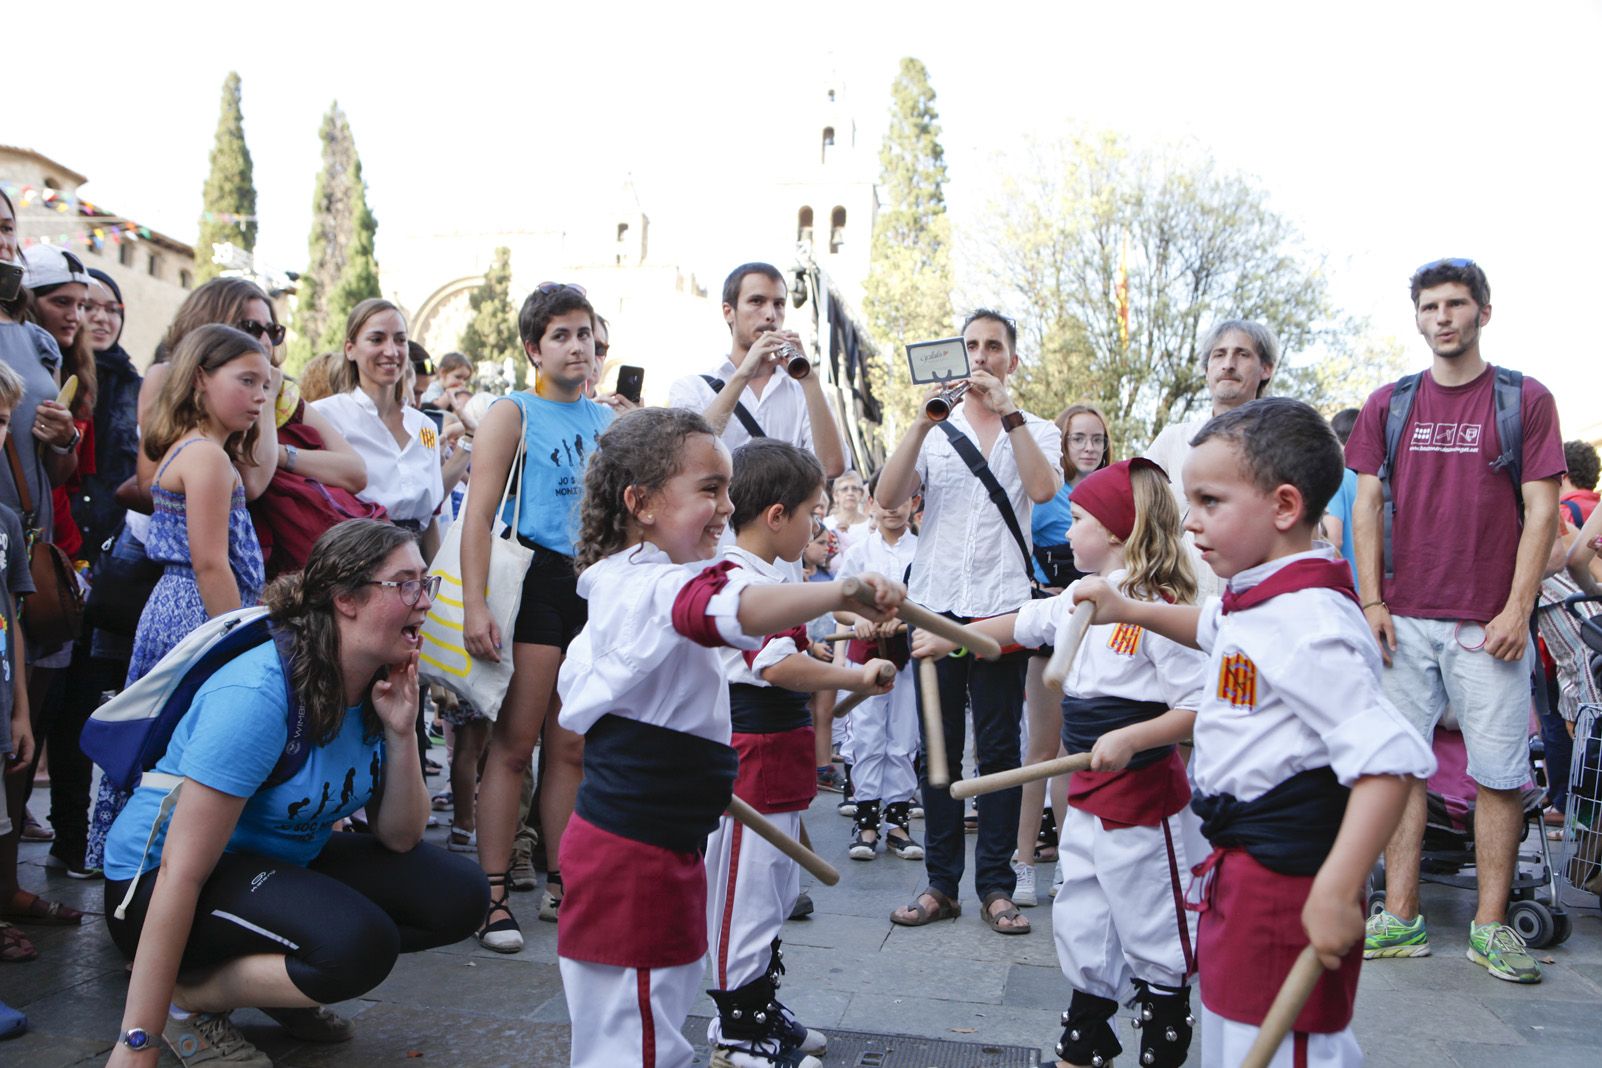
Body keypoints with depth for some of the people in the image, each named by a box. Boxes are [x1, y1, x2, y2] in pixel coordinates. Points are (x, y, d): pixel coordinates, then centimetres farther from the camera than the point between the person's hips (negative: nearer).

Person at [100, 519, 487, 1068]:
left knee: (458, 896, -5)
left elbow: (399, 838, -2)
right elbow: (181, 872, -28)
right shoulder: (257, 696, -28)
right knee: (358, 943, -32)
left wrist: (400, 732, -18)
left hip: (287, 861, 8)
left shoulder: (380, 687, -5)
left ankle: (273, 979, 8)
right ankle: (186, 995, -7)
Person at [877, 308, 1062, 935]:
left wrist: (1007, 412, -14)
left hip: (1001, 606, -1)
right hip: (935, 602, 2)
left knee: (1000, 748, 3)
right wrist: (921, 421, -13)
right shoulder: (936, 432, 11)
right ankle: (941, 883, 15)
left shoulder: (1035, 432, 9)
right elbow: (888, 498, -5)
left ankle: (996, 885, 12)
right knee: (938, 747, 6)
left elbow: (1044, 488, -13)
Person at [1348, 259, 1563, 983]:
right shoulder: (1388, 404, 10)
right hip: (1403, 619, 2)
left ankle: (1490, 925, 13)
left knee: (1499, 773, 2)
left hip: (1488, 623, -2)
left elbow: (1541, 510, -1)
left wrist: (1517, 610, -9)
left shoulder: (1526, 400, 3)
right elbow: (1366, 504, 8)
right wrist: (1371, 602, 0)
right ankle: (1400, 919, 11)